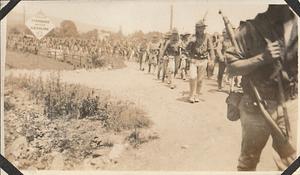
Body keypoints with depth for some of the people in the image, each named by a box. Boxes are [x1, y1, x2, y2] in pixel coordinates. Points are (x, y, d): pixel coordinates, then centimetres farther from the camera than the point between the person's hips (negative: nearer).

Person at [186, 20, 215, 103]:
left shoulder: (207, 37, 1)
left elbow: (211, 49, 0)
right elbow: (187, 48, 3)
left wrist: (212, 60, -7)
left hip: (203, 61, 0)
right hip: (194, 60, 0)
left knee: (200, 79, 5)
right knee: (193, 77, -13)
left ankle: (197, 96, 18)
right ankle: (192, 96, 0)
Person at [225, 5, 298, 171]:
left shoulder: (295, 26, 3)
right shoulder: (251, 28, -8)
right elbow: (231, 67, -9)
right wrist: (261, 57, -22)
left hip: (290, 105, 3)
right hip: (256, 104, -2)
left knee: (291, 165, 7)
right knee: (248, 159, 13)